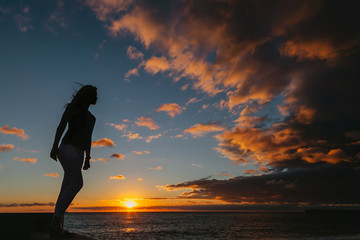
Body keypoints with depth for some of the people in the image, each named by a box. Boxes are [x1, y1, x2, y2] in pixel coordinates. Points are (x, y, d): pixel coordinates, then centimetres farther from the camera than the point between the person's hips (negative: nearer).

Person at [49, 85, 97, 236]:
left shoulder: (91, 118, 24)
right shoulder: (72, 107, 4)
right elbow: (61, 126, -8)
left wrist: (87, 159, 17)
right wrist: (55, 145, -20)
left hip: (78, 154, 7)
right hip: (68, 148, -7)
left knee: (67, 188, 2)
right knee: (77, 184, -21)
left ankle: (58, 225, 3)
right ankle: (55, 222, -18)